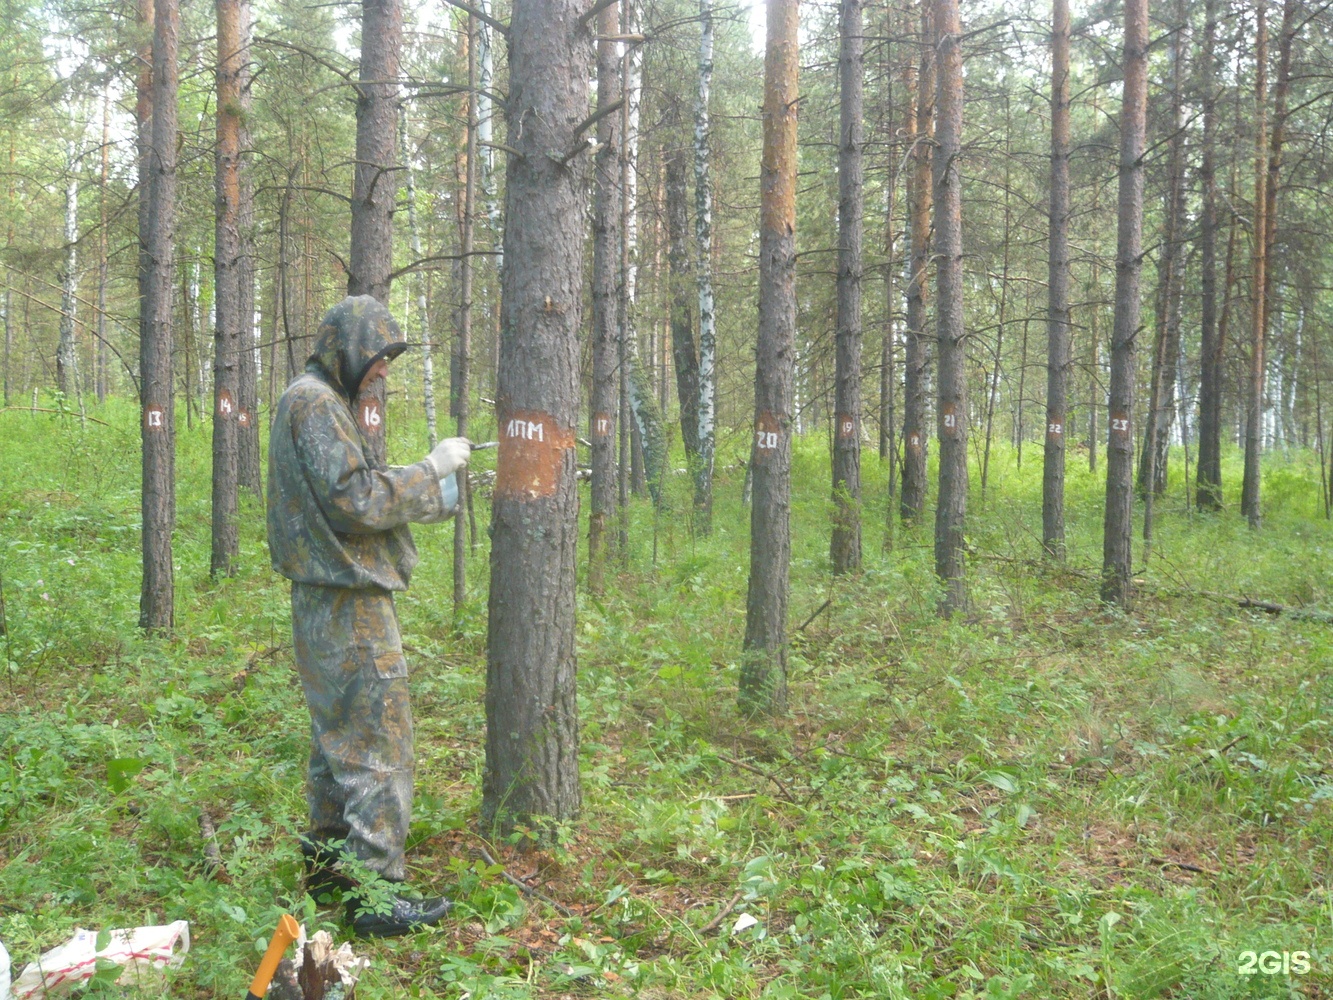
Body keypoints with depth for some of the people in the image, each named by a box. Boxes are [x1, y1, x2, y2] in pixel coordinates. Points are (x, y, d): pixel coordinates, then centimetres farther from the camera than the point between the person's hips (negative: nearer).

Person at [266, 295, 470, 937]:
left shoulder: (320, 402, 17)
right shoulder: (317, 404, -15)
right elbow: (357, 501, -22)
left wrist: (437, 494, 8)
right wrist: (432, 469, -13)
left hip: (329, 598, 11)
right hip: (346, 600, -11)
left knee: (339, 732, 18)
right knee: (375, 738, -7)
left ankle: (329, 860, 29)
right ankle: (375, 892, -3)